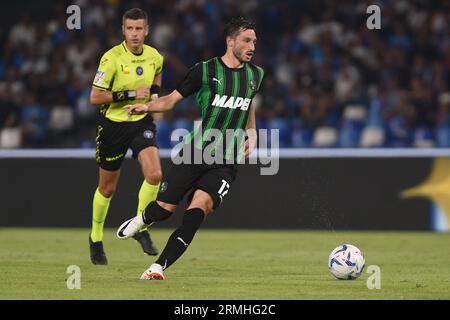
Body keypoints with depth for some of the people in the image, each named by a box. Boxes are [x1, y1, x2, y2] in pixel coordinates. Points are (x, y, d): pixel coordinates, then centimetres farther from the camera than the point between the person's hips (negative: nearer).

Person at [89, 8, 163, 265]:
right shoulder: (112, 58, -17)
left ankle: (140, 227, 0)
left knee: (155, 175, -20)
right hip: (114, 125, -3)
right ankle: (96, 239, 31)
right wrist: (130, 94, -23)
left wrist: (155, 92, 4)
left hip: (143, 122, 3)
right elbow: (95, 97, -18)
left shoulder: (155, 57, -2)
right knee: (107, 188, 9)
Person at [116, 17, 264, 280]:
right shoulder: (205, 70, -2)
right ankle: (141, 221, 37)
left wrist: (252, 133, 14)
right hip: (195, 153, -2)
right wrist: (147, 106, -16)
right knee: (165, 208, -3)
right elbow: (171, 99, 2)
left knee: (200, 207, -21)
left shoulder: (256, 75, 11)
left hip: (226, 163, 2)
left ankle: (159, 267, -17)